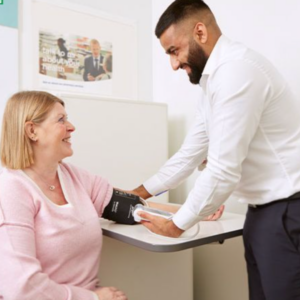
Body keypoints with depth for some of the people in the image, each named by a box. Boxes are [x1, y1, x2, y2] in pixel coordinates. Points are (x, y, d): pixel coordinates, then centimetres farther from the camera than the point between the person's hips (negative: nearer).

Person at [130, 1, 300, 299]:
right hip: (264, 210, 9)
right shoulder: (214, 78, 10)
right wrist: (139, 193, 14)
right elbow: (191, 151, 13)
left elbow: (224, 170, -24)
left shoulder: (236, 71, -21)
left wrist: (175, 225, -10)